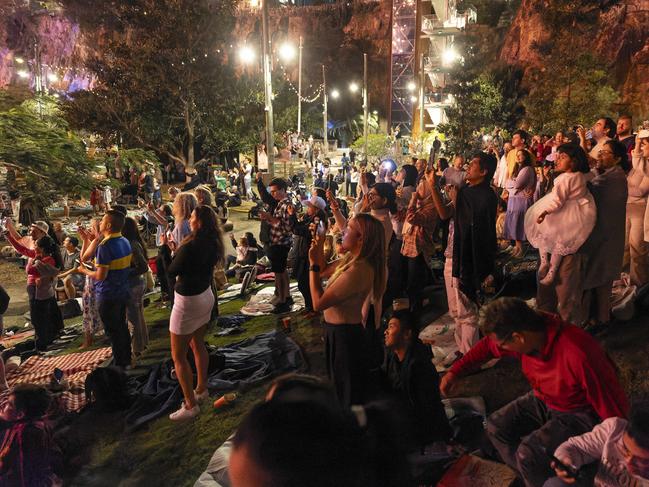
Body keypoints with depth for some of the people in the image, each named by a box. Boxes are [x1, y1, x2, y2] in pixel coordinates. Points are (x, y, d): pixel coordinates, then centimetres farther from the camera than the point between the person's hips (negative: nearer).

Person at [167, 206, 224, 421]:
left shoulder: (190, 246, -27)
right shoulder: (212, 244, -3)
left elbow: (170, 272, -15)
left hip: (188, 302, -8)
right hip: (205, 296, 8)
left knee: (178, 356, 4)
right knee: (198, 345, 24)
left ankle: (190, 405, 9)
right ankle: (201, 389, 37)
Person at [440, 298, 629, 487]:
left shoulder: (578, 354, -38)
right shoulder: (529, 332, -17)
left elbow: (614, 405, -27)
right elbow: (487, 346, 2)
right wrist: (454, 372, 4)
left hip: (579, 413, -7)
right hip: (543, 400, 7)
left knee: (528, 453, -24)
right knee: (496, 426, -1)